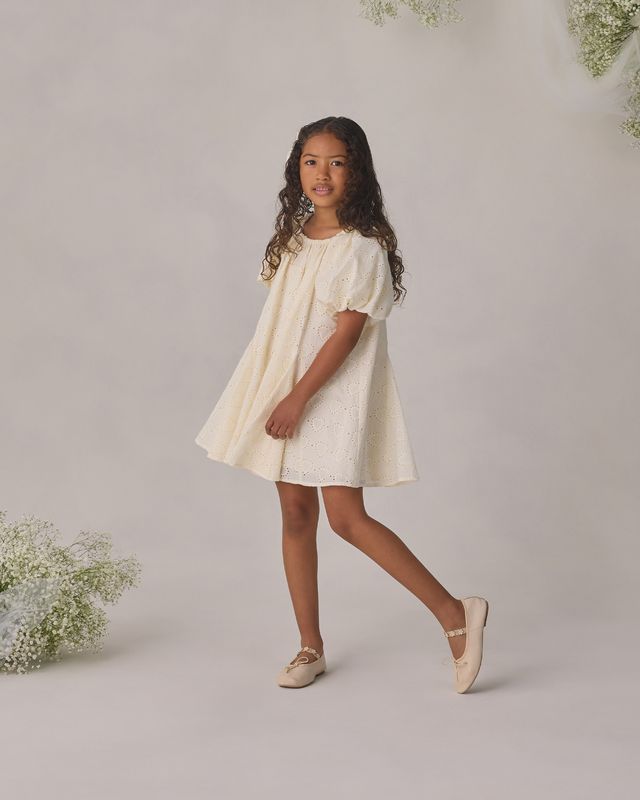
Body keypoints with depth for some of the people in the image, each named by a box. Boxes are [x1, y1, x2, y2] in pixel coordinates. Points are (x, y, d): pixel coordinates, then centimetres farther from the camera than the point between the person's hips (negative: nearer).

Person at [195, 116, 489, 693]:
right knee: (295, 513, 8)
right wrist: (277, 396, 13)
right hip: (285, 386, 7)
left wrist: (299, 397, -17)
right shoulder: (295, 235, 10)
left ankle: (455, 613, -2)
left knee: (346, 517, -12)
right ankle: (311, 646, 18)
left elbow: (348, 332, -16)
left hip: (335, 392, -7)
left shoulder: (362, 246, -12)